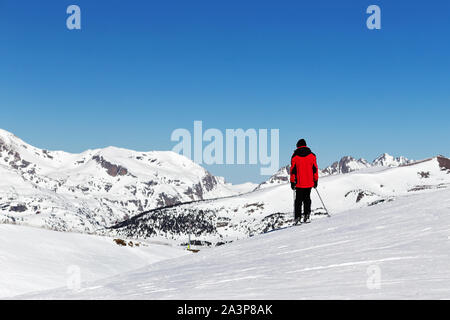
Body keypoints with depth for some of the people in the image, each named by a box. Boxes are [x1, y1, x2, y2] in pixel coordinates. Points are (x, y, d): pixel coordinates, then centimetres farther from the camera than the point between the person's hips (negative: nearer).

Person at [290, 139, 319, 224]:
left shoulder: (295, 156, -3)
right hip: (309, 183, 1)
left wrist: (292, 182, 1)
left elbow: (293, 170, -4)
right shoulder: (312, 155, 1)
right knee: (307, 199, 13)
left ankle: (297, 217, -3)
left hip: (299, 183, -1)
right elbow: (315, 169, 2)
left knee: (298, 200, 6)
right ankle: (306, 215, 4)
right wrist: (316, 181, 9)